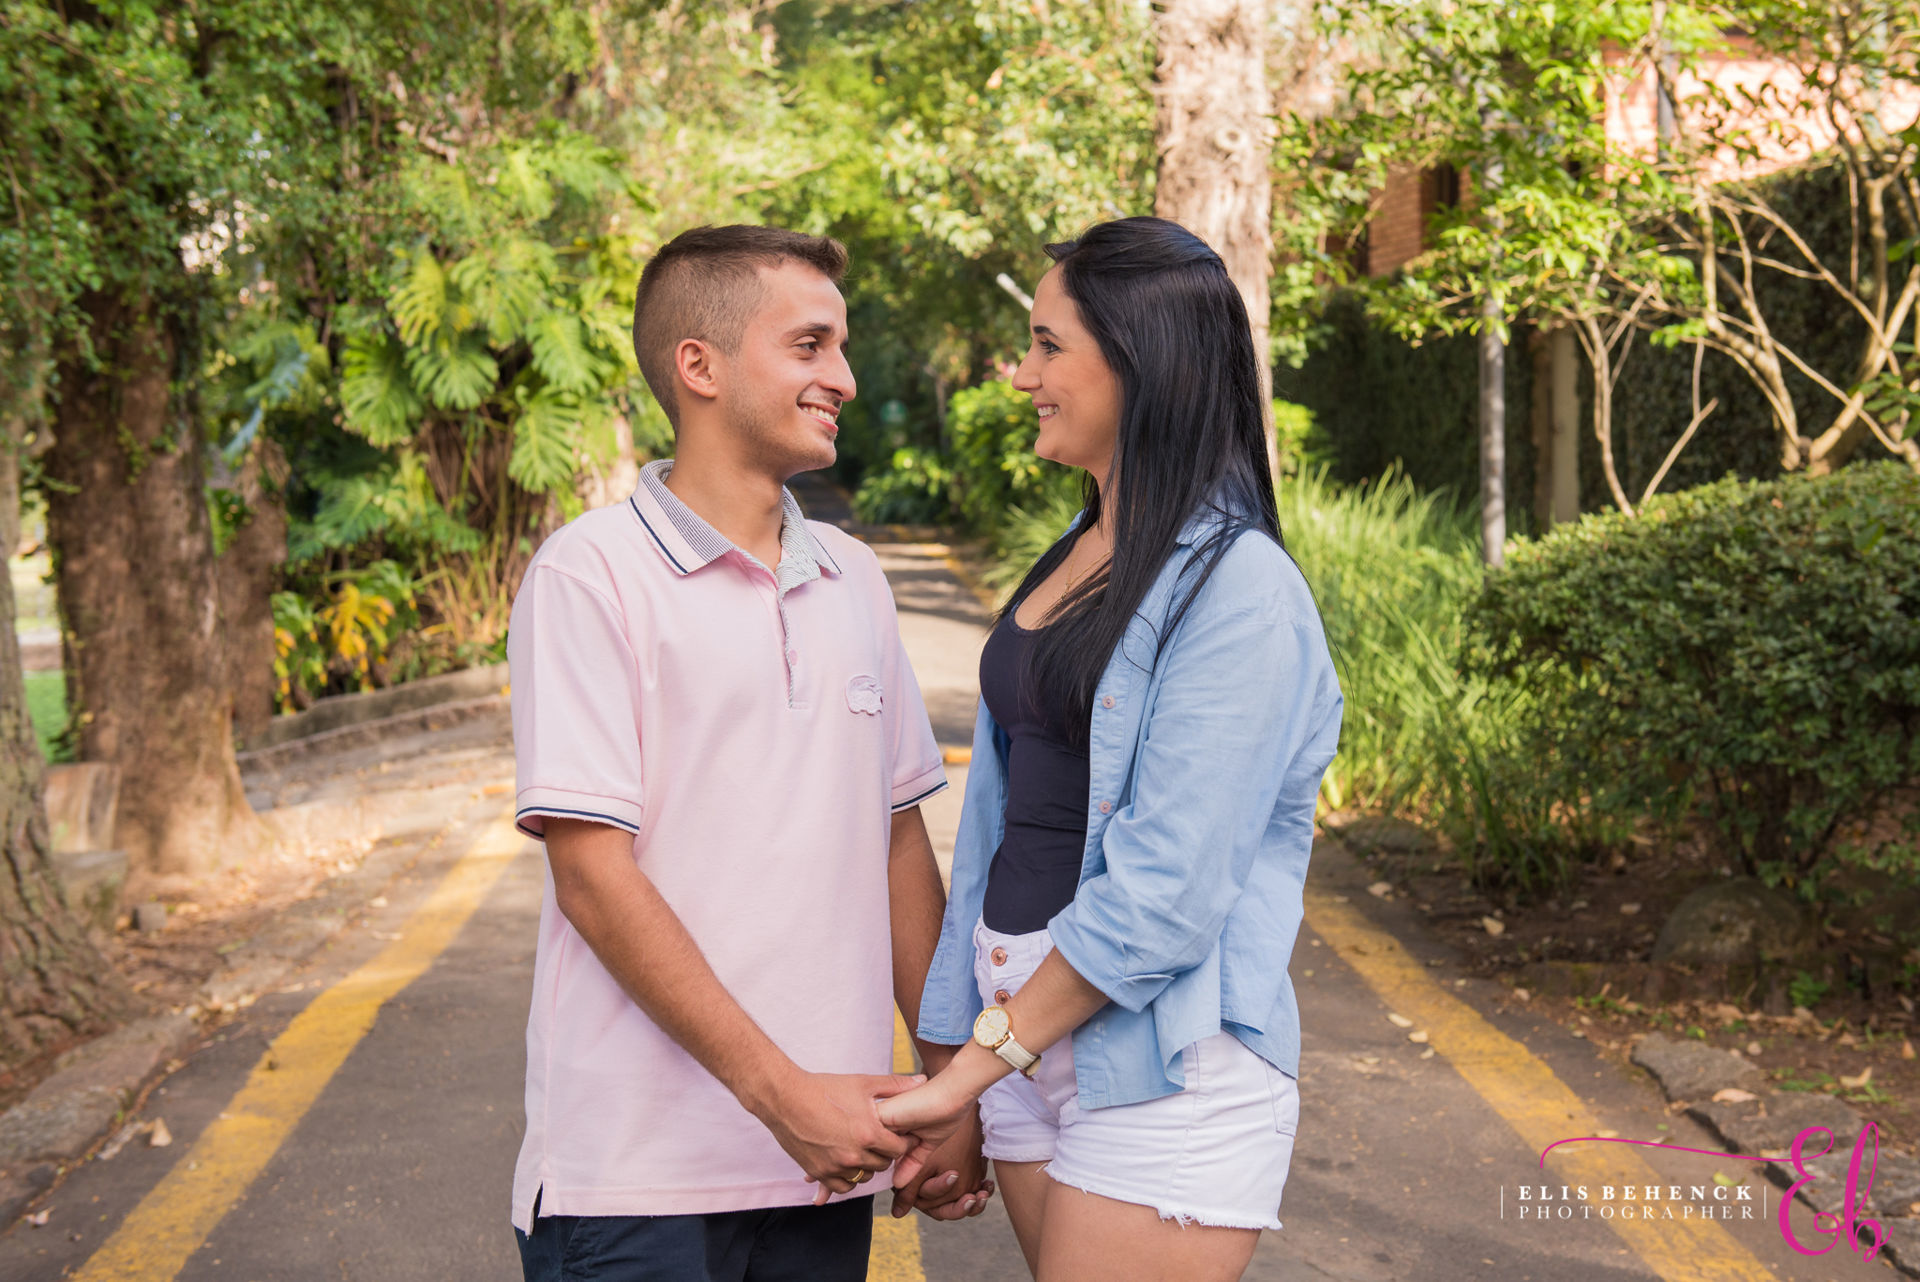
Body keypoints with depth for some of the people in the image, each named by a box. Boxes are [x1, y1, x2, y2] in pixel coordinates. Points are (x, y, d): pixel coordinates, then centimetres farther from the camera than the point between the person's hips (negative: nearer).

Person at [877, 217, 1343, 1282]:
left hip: (1162, 1064, -8)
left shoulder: (1238, 590, -15)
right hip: (1022, 1026, 8)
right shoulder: (1075, 559, 12)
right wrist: (958, 1064, 12)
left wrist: (973, 1067, -16)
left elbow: (1163, 893, -20)